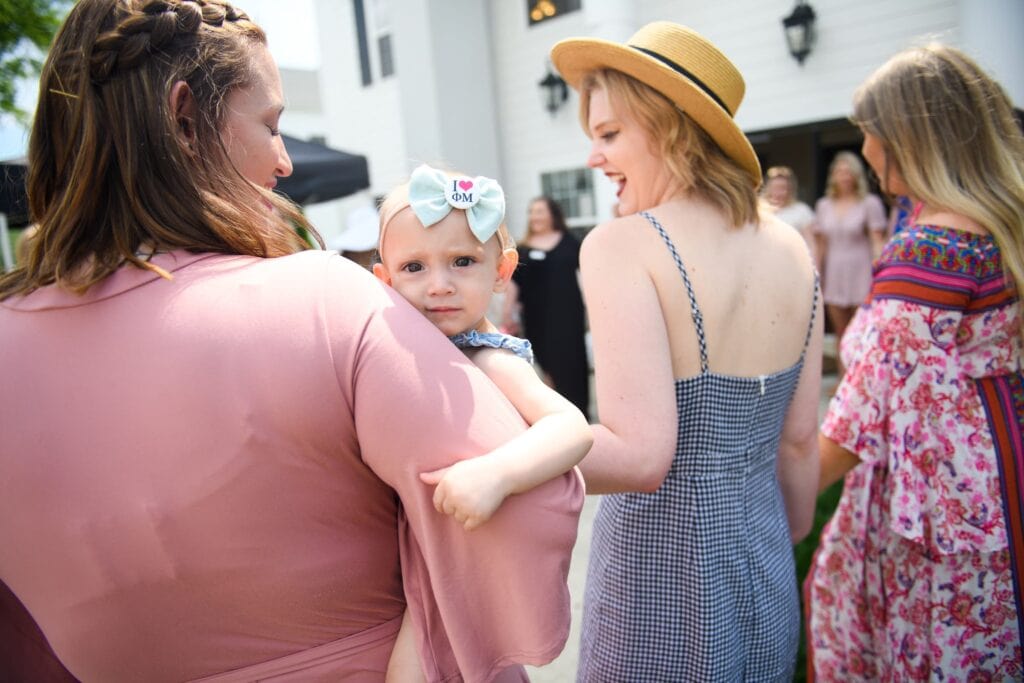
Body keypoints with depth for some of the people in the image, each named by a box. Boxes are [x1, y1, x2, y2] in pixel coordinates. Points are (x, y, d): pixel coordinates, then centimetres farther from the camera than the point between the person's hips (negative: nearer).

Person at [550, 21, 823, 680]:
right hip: (768, 582, 6)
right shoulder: (790, 248, -1)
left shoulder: (622, 245, -19)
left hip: (659, 574, -5)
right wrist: (784, 550, 19)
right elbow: (800, 441, 5)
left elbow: (641, 456, -27)